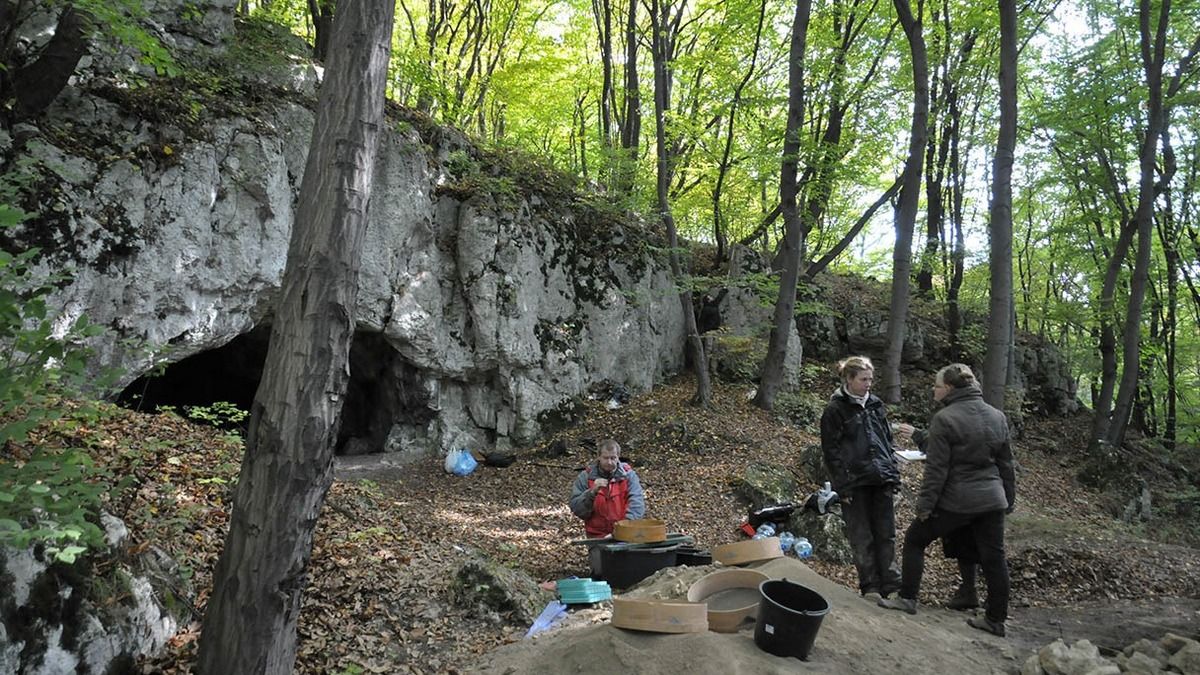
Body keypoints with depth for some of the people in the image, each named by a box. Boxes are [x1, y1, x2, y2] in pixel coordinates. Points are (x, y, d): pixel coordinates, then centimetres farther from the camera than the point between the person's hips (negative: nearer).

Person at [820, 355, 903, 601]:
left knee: (886, 535, 7)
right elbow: (831, 452, -8)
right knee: (862, 538, 4)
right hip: (855, 483, -5)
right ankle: (870, 587, 13)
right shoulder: (835, 410, -7)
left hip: (881, 480, 5)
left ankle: (891, 585, 14)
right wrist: (842, 487, -12)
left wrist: (894, 474, 10)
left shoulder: (875, 405, 10)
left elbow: (888, 441, 17)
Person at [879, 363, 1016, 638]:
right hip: (992, 500, 6)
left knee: (915, 539, 11)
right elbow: (1006, 463, 12)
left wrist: (925, 503, -10)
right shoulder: (997, 417, 6)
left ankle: (908, 598, 15)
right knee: (993, 558, 12)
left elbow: (936, 468, -16)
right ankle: (996, 619, 19)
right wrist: (1009, 499, 21)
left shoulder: (945, 419, -15)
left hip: (955, 500, -6)